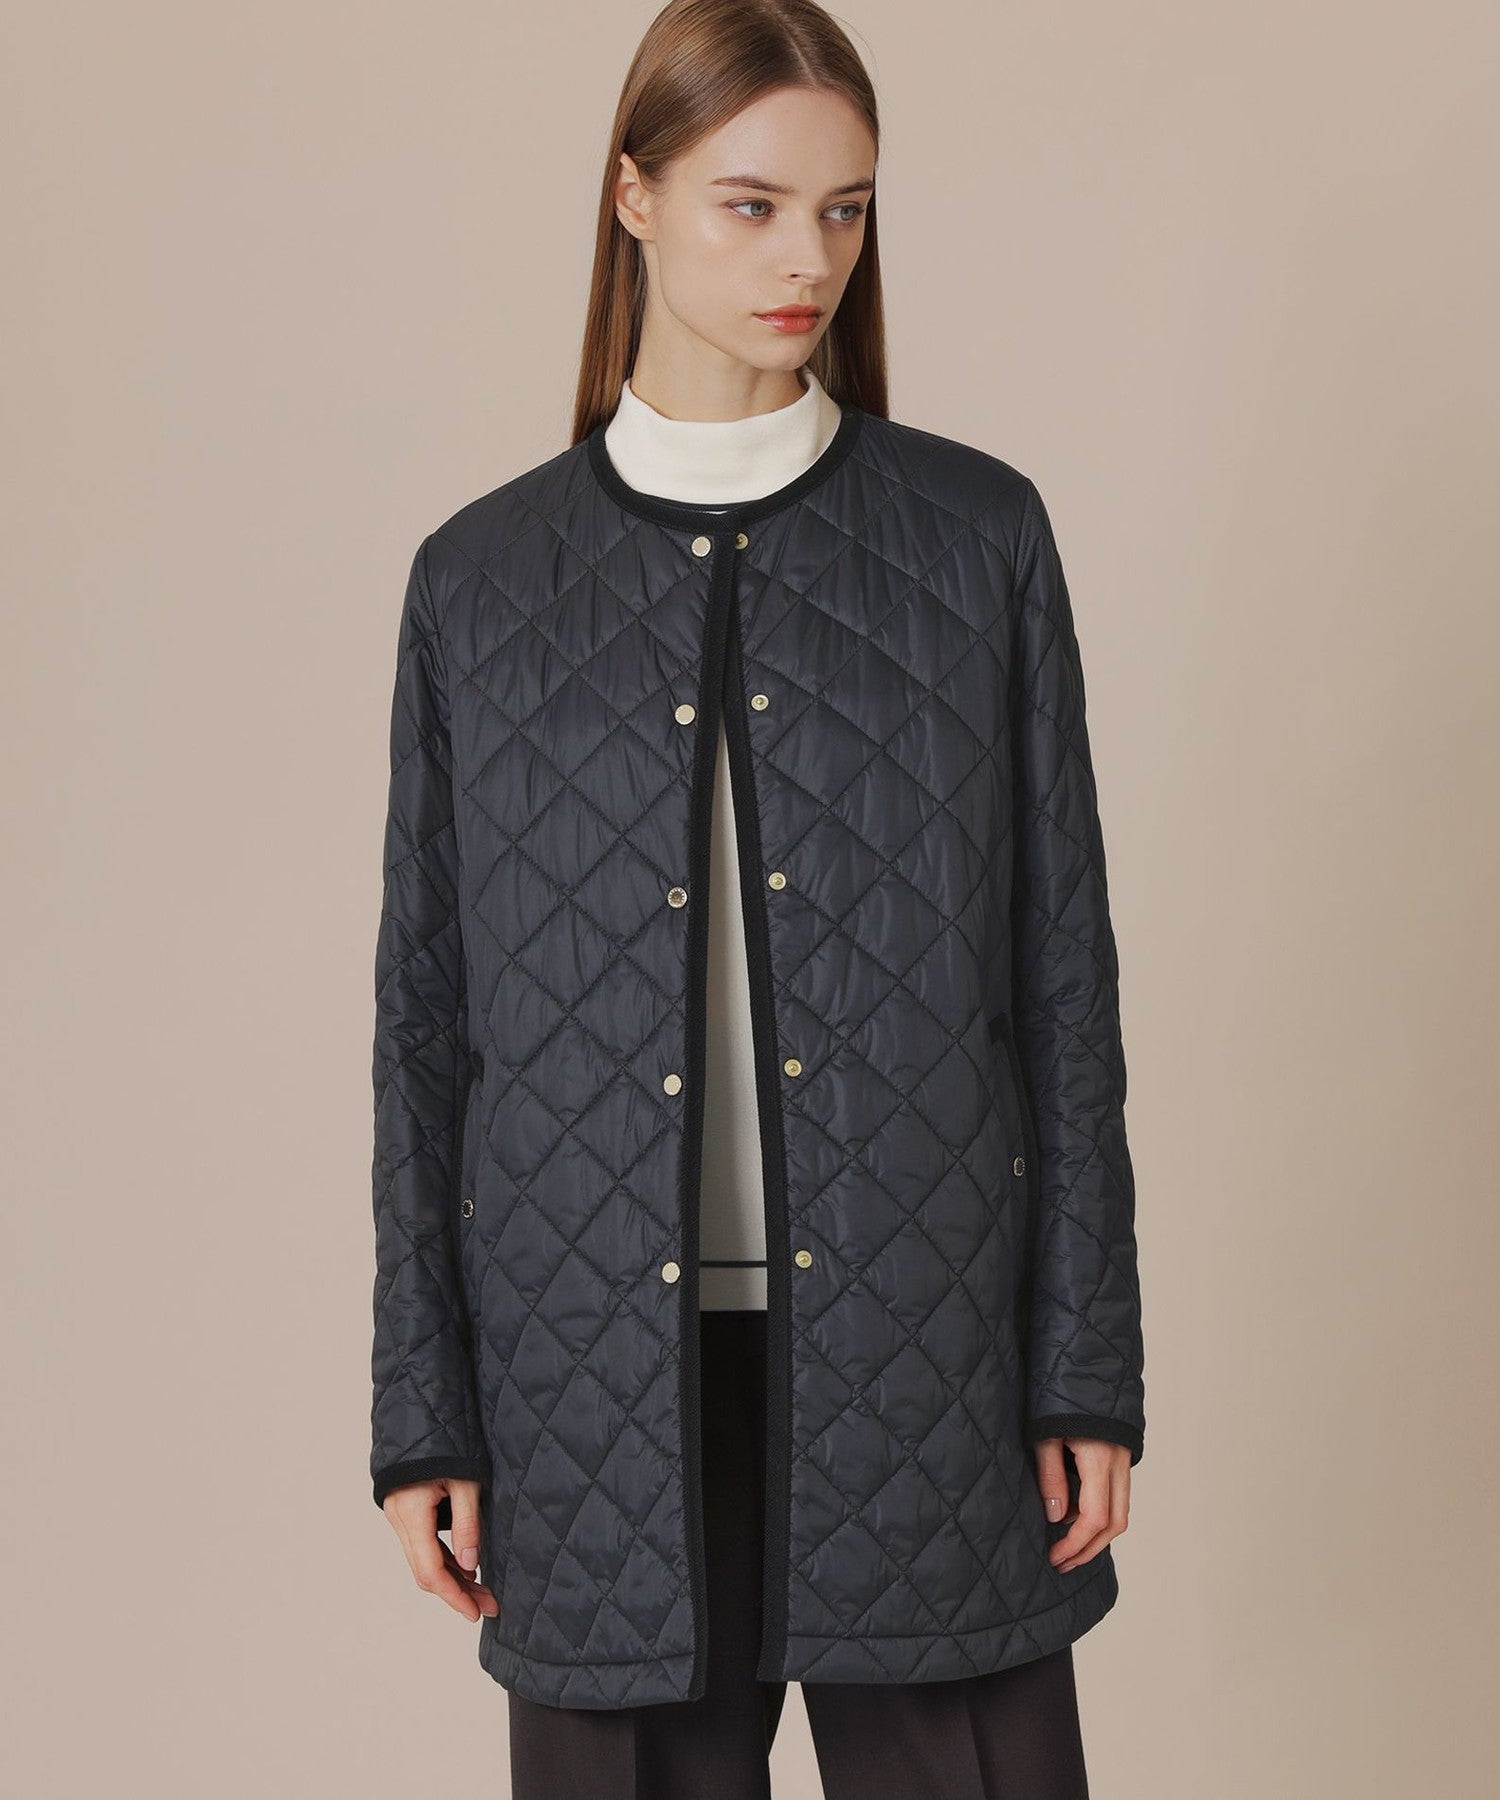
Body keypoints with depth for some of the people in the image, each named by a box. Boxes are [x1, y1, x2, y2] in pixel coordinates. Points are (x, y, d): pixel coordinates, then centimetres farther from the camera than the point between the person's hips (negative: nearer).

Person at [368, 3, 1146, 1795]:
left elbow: (1063, 974, 3)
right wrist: (422, 1415, 3)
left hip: (918, 1344, 0)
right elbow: (426, 1020, 5)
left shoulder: (976, 534, 3)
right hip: (605, 1368, 0)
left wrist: (1088, 1373, 0)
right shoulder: (483, 576, 4)